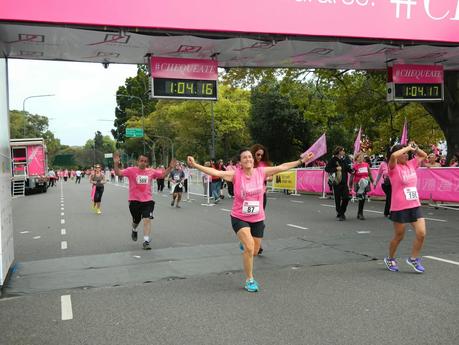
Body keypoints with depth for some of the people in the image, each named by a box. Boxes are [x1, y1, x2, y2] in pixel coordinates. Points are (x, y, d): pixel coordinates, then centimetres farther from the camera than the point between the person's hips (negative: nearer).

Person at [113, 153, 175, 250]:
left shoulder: (151, 171, 3)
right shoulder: (131, 170, -6)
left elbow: (163, 174, 13)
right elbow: (118, 173, -14)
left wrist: (170, 167, -1)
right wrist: (116, 163, -31)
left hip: (148, 200, 1)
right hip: (134, 200, -1)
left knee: (147, 220, -11)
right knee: (136, 220, 17)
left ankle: (146, 241, -7)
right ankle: (134, 230, 52)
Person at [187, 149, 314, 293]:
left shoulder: (261, 172, -5)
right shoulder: (235, 174, -13)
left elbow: (282, 167, -2)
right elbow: (215, 172, -21)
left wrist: (302, 160, -2)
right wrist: (195, 165, -32)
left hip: (258, 219, 4)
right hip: (239, 218, -3)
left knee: (254, 251, 14)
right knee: (249, 247, -20)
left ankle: (244, 244, 53)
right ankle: (249, 280, 1)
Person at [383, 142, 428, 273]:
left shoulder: (411, 164, 9)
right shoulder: (394, 168, -9)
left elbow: (424, 155, 24)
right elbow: (393, 156, -31)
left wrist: (415, 148, 6)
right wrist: (408, 147, -18)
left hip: (415, 205, 6)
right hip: (399, 208, -6)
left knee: (421, 234, -3)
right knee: (399, 236, 8)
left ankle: (413, 259, 18)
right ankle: (390, 259, 31)